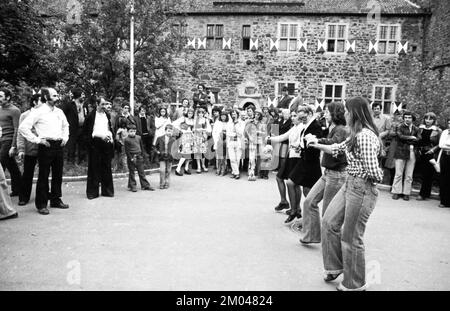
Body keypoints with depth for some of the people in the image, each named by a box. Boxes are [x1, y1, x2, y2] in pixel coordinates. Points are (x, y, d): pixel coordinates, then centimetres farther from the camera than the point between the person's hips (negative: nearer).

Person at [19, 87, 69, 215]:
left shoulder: (59, 112, 11)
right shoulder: (39, 112, -7)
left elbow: (65, 125, 29)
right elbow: (23, 127, -10)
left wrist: (65, 137, 15)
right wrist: (37, 139, -11)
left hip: (59, 145, 6)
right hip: (46, 146, -6)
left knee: (58, 175, 12)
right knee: (43, 176, 1)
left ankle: (56, 200, 24)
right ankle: (41, 204, 10)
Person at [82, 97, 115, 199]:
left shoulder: (107, 115, 14)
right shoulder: (91, 116, -2)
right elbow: (86, 132, -4)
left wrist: (111, 136, 1)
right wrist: (101, 136, -13)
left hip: (107, 143, 4)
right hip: (95, 144, -4)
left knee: (107, 168, 7)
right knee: (94, 168, 0)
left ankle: (107, 190, 14)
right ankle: (92, 192, 8)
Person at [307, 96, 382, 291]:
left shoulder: (365, 136, -23)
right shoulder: (356, 135, 9)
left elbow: (373, 172, -25)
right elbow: (338, 149, 25)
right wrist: (317, 145, 33)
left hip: (362, 189, -10)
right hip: (350, 185, 10)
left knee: (351, 237, 4)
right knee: (329, 222, 16)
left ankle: (355, 284, 25)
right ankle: (336, 265, 33)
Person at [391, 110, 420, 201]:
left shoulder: (416, 129, 12)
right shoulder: (400, 127, 5)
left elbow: (419, 139, 0)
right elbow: (400, 136, -13)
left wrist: (406, 139, -9)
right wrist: (411, 137, -6)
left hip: (412, 154, 3)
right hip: (401, 153, -2)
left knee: (409, 176, 4)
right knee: (398, 174, -1)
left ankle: (406, 193, 11)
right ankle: (396, 192, 5)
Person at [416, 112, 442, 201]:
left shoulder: (437, 131, -4)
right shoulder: (420, 128, 8)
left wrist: (433, 149, -15)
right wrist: (418, 149, 5)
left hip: (431, 154, -4)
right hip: (422, 154, 4)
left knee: (428, 174, -2)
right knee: (423, 174, 7)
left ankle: (423, 194, 5)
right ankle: (426, 193, 17)